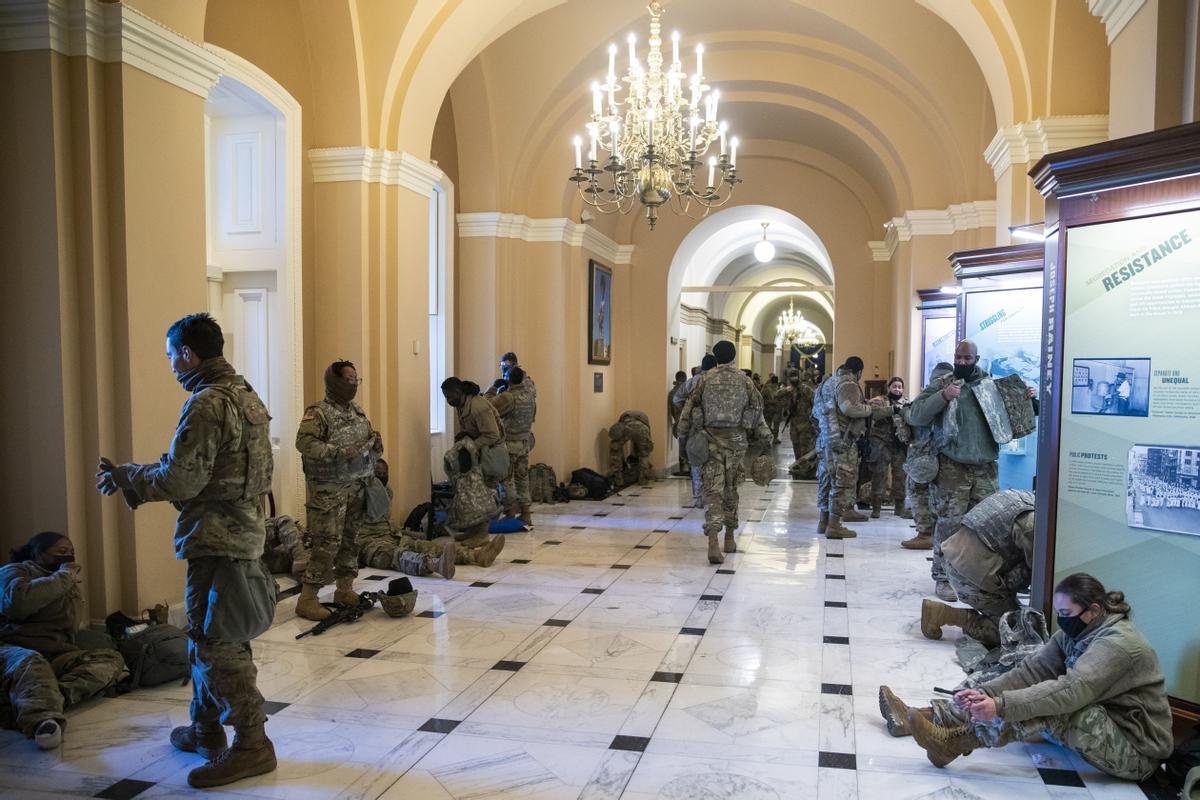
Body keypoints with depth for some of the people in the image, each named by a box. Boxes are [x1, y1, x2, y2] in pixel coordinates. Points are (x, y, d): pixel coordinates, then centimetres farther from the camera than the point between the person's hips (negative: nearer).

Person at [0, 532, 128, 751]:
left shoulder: (66, 582, 25)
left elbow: (71, 623, 8)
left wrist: (70, 582, 1)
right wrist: (62, 576, -9)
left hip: (57, 655, 6)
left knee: (112, 659, -19)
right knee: (30, 662, -40)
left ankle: (47, 698, -43)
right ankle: (41, 719, -68)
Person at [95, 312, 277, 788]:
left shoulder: (206, 405, -17)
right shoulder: (246, 396, 14)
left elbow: (179, 481, -20)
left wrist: (124, 476, -3)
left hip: (215, 538, -10)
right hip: (243, 530, 10)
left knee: (216, 643, -2)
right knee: (206, 637, 19)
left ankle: (252, 746, 5)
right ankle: (206, 731, 31)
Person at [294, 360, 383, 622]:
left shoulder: (358, 411, 14)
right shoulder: (318, 413, -10)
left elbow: (369, 442, 25)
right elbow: (304, 442, -23)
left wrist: (376, 443, 2)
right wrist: (339, 452, -28)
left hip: (357, 486, 7)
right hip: (329, 489, -7)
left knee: (350, 539, 12)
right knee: (327, 543, -9)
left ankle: (345, 590, 25)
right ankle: (307, 599, -1)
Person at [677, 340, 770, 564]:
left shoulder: (705, 379, 1)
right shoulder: (744, 381, 4)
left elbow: (689, 408, -2)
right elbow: (757, 413, 6)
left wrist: (685, 432, 4)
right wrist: (764, 440, 13)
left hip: (710, 438, -1)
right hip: (736, 439, 2)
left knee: (712, 490, -4)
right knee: (731, 489, 16)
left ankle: (713, 541, -19)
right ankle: (730, 538, 26)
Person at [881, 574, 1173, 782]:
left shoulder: (1118, 643, -23)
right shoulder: (1076, 632, 3)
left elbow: (1071, 691, -37)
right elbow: (1032, 670, -6)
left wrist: (1000, 706, -42)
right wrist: (985, 694, -22)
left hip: (1136, 750, -9)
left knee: (1053, 705, -30)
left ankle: (953, 741, -27)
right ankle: (919, 717, -9)